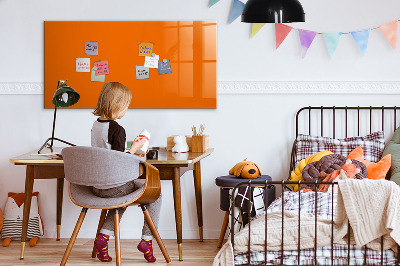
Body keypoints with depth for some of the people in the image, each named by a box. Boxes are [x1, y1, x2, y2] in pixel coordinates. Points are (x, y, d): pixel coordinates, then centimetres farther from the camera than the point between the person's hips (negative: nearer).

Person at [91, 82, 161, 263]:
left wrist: (129, 154, 19)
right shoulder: (117, 129, -19)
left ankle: (104, 236, 18)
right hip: (114, 186, -8)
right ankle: (147, 239, 9)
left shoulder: (95, 125, 6)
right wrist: (134, 148, -8)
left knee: (122, 197, 36)